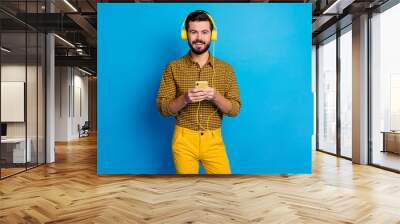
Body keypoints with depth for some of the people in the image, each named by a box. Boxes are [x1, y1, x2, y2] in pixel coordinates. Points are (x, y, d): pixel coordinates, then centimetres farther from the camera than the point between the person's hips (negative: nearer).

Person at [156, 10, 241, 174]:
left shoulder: (225, 68, 2)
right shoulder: (173, 67, -1)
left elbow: (235, 109, 0)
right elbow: (162, 108, -3)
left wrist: (216, 97, -19)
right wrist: (184, 99, -21)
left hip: (214, 140, 1)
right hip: (184, 140, 0)